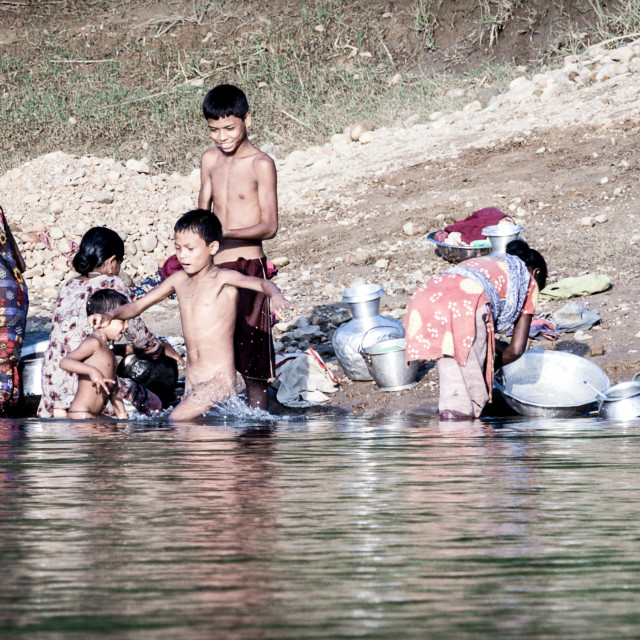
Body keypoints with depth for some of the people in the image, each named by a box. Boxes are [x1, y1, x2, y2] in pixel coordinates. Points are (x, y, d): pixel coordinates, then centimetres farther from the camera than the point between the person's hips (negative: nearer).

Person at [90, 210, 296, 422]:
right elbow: (138, 305, 14)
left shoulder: (223, 279, -8)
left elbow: (262, 283, -24)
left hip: (219, 379, -7)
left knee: (176, 421, -18)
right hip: (191, 379, 7)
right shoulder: (179, 280, 10)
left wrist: (276, 296, -47)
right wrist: (110, 315, -5)